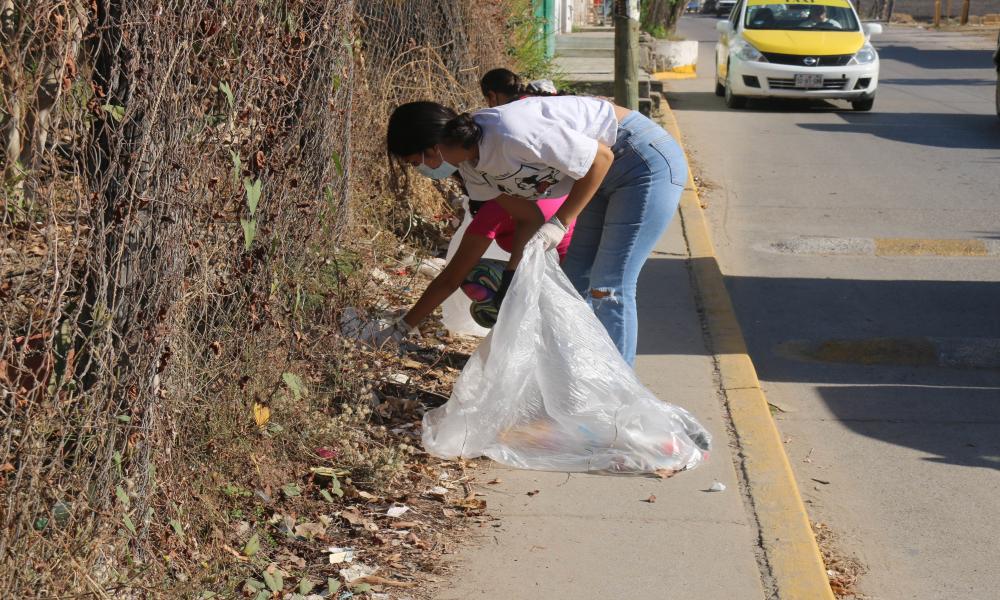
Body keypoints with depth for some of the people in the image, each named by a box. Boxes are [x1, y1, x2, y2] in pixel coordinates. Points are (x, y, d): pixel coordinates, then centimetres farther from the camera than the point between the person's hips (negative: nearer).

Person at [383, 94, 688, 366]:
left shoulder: (511, 134, -31)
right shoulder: (471, 167, -2)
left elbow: (601, 158, -22)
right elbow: (528, 218, 7)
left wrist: (559, 223, -22)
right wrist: (512, 274, -2)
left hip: (646, 160, -9)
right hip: (609, 175, 9)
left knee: (607, 288, -11)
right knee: (574, 283, 9)